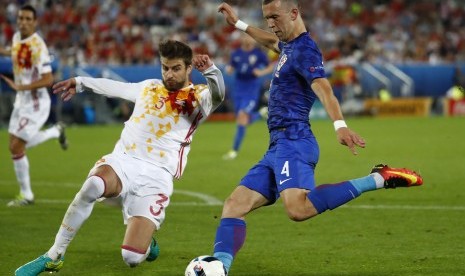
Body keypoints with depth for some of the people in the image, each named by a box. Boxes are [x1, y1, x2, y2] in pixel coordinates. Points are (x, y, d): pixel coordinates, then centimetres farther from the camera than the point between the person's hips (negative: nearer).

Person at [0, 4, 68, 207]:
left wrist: (20, 87, -33)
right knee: (18, 145, 17)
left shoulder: (38, 47, -23)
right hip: (21, 100, 8)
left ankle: (26, 195, 7)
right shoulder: (17, 38, 1)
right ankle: (56, 131, 38)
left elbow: (48, 80, -28)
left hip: (35, 103, -8)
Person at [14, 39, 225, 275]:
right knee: (93, 186, -36)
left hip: (155, 176, -3)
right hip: (122, 162, 3)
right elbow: (115, 87, 40)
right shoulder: (149, 88, 22)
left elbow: (217, 95, -17)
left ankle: (146, 243, 24)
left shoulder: (197, 98, 6)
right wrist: (81, 83, 51)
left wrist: (210, 70, -38)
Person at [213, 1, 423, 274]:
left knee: (298, 208, -35)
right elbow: (272, 41, 49)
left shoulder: (304, 50, -8)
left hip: (293, 142, -10)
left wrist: (340, 124, -44)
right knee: (234, 205, 1)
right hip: (278, 147, 10)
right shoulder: (290, 46, 22)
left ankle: (378, 179, -26)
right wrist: (238, 24, 58)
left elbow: (324, 89, -26)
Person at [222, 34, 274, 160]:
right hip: (238, 89, 5)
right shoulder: (236, 53, 3)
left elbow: (270, 67, 1)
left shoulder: (258, 53, -6)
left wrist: (261, 72, -19)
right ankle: (261, 114, 41)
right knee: (245, 120, 7)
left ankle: (234, 150, -11)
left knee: (242, 116, -17)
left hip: (252, 89, -5)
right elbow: (231, 69, 12)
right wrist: (228, 69, -11)